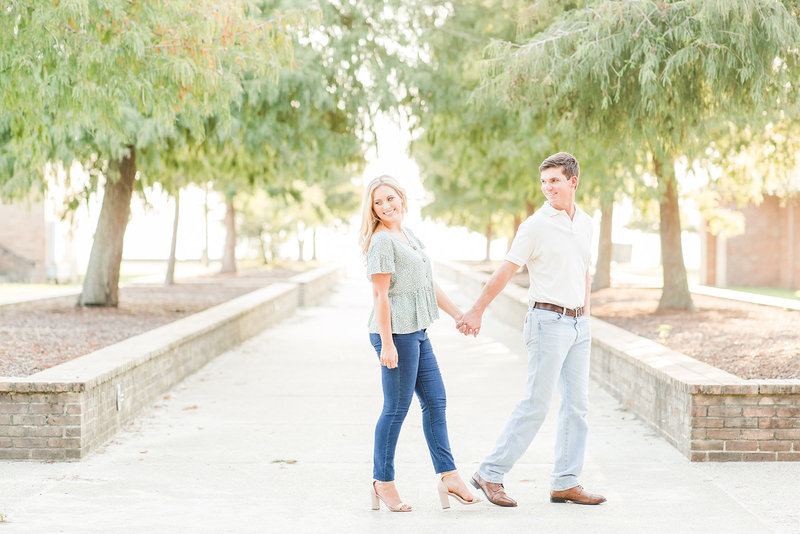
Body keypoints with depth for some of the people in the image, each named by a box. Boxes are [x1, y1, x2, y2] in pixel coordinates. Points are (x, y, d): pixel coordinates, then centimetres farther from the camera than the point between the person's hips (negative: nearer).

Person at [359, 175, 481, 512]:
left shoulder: (407, 235, 16)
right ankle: (383, 482, 8)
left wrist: (457, 315, 21)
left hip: (417, 332, 9)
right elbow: (380, 295, -16)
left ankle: (448, 476, 14)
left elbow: (428, 284, 22)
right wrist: (387, 344, -19)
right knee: (396, 408, -2)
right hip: (396, 332, -9)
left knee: (435, 402, 10)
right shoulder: (382, 241, -12)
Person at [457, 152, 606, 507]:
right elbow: (506, 271, -6)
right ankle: (490, 474, 0)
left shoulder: (585, 223, 11)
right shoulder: (536, 225, -8)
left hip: (578, 324, 7)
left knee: (577, 404, 6)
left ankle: (566, 483, 12)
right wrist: (476, 311, -6)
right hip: (549, 321, -7)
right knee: (536, 404, -8)